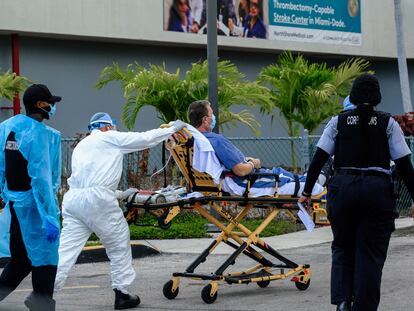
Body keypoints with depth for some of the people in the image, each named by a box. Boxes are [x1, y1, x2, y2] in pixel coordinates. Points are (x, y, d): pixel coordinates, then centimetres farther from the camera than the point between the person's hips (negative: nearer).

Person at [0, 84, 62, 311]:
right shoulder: (40, 134, -18)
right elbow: (41, 178, -22)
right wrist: (49, 217, -21)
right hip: (34, 204, -7)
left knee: (20, 258, 20)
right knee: (44, 258, 5)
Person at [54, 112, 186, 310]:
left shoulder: (80, 146, 31)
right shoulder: (110, 138, 10)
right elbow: (146, 139, 9)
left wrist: (119, 195, 36)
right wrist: (173, 129, 22)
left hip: (73, 198, 6)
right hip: (97, 199, -6)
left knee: (66, 249, 0)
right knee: (119, 244, 10)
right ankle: (121, 295, 15)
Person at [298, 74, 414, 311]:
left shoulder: (338, 122, 6)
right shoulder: (388, 124, 2)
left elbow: (319, 159, 4)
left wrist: (307, 192, 11)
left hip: (343, 188, 2)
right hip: (377, 190, -2)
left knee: (343, 247, 17)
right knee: (371, 253, 6)